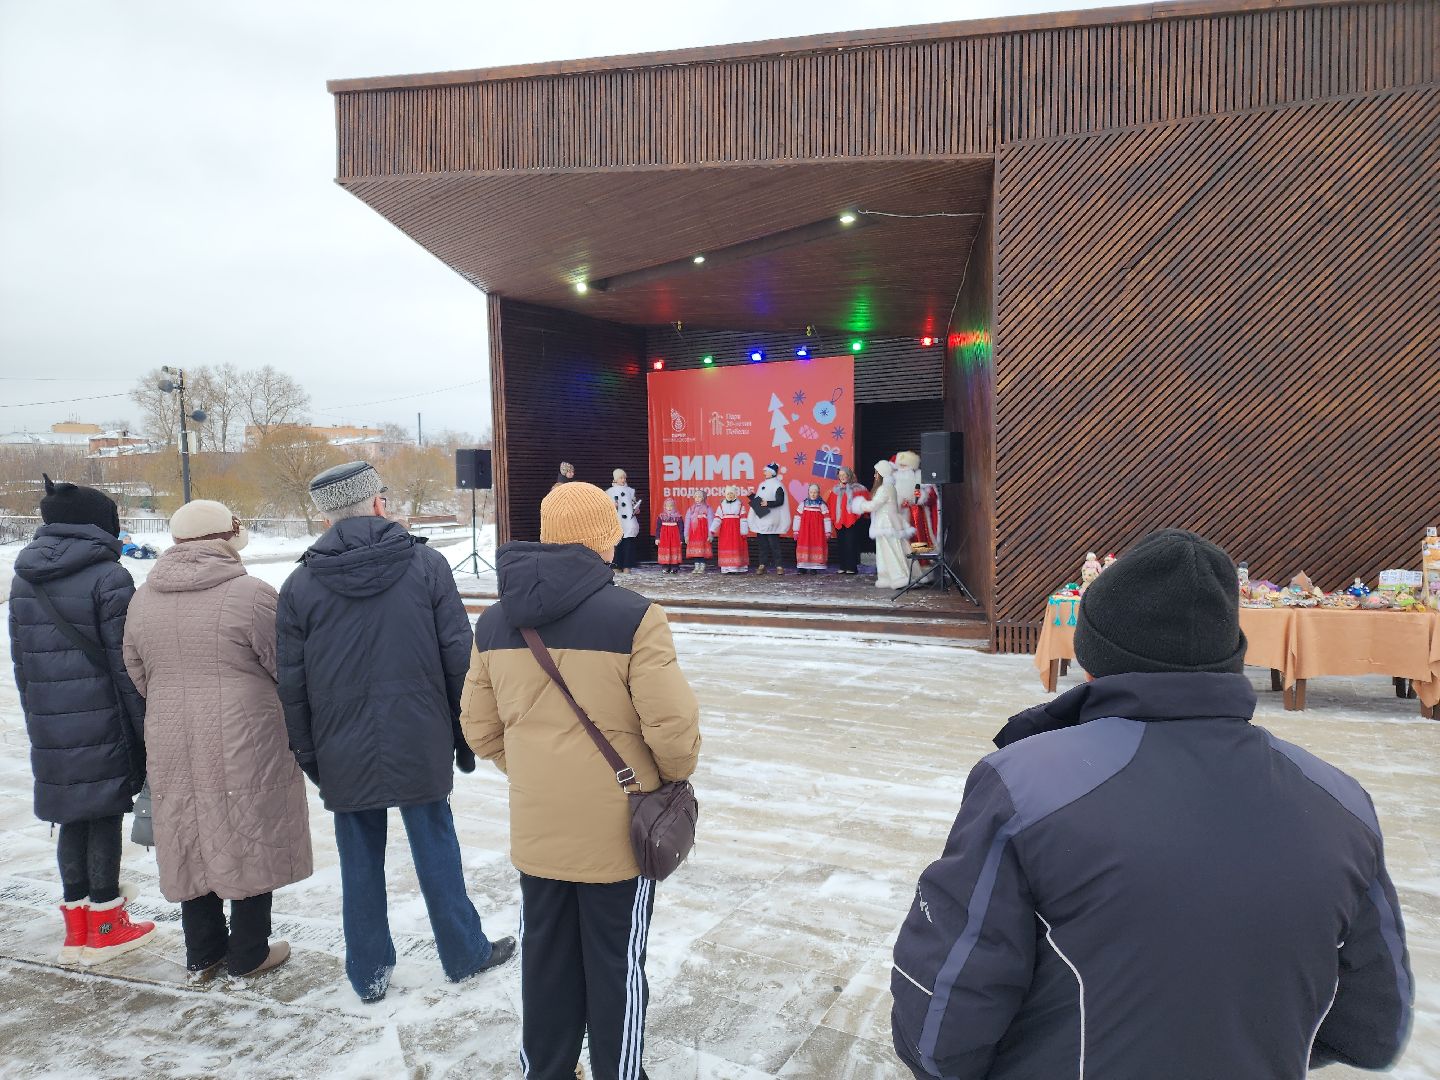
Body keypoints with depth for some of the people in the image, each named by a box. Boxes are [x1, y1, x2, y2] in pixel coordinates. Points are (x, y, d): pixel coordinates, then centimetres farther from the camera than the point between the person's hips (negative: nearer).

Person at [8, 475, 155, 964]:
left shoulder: (23, 580, 9)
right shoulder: (108, 577, -13)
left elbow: (21, 663, 14)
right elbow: (126, 664, -14)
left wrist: (38, 722, 22)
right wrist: (144, 730, -7)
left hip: (50, 731, 6)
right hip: (103, 727, -6)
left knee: (72, 818, 15)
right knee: (105, 817, 5)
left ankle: (77, 923, 25)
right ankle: (105, 924, 16)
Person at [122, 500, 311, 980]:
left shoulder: (142, 600, 3)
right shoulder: (251, 594, -16)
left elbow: (138, 675, 13)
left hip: (173, 748, 5)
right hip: (247, 746, -5)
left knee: (193, 846, 17)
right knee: (251, 844, 10)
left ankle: (202, 955, 30)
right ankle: (249, 954, 22)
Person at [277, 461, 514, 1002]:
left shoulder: (301, 584, -3)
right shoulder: (426, 563, -7)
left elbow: (291, 684, 1)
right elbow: (459, 659, -6)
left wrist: (307, 754, 14)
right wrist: (464, 735, 5)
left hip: (343, 755, 1)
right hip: (421, 748, -1)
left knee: (360, 862, 14)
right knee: (435, 849, 13)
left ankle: (369, 973, 28)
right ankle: (465, 953, 28)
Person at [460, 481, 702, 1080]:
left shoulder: (495, 621, -1)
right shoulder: (632, 616, -19)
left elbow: (481, 729, 6)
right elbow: (673, 726, -18)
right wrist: (675, 777, 2)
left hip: (536, 830, 5)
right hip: (617, 829, -4)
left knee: (545, 961, 21)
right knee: (616, 966, 14)